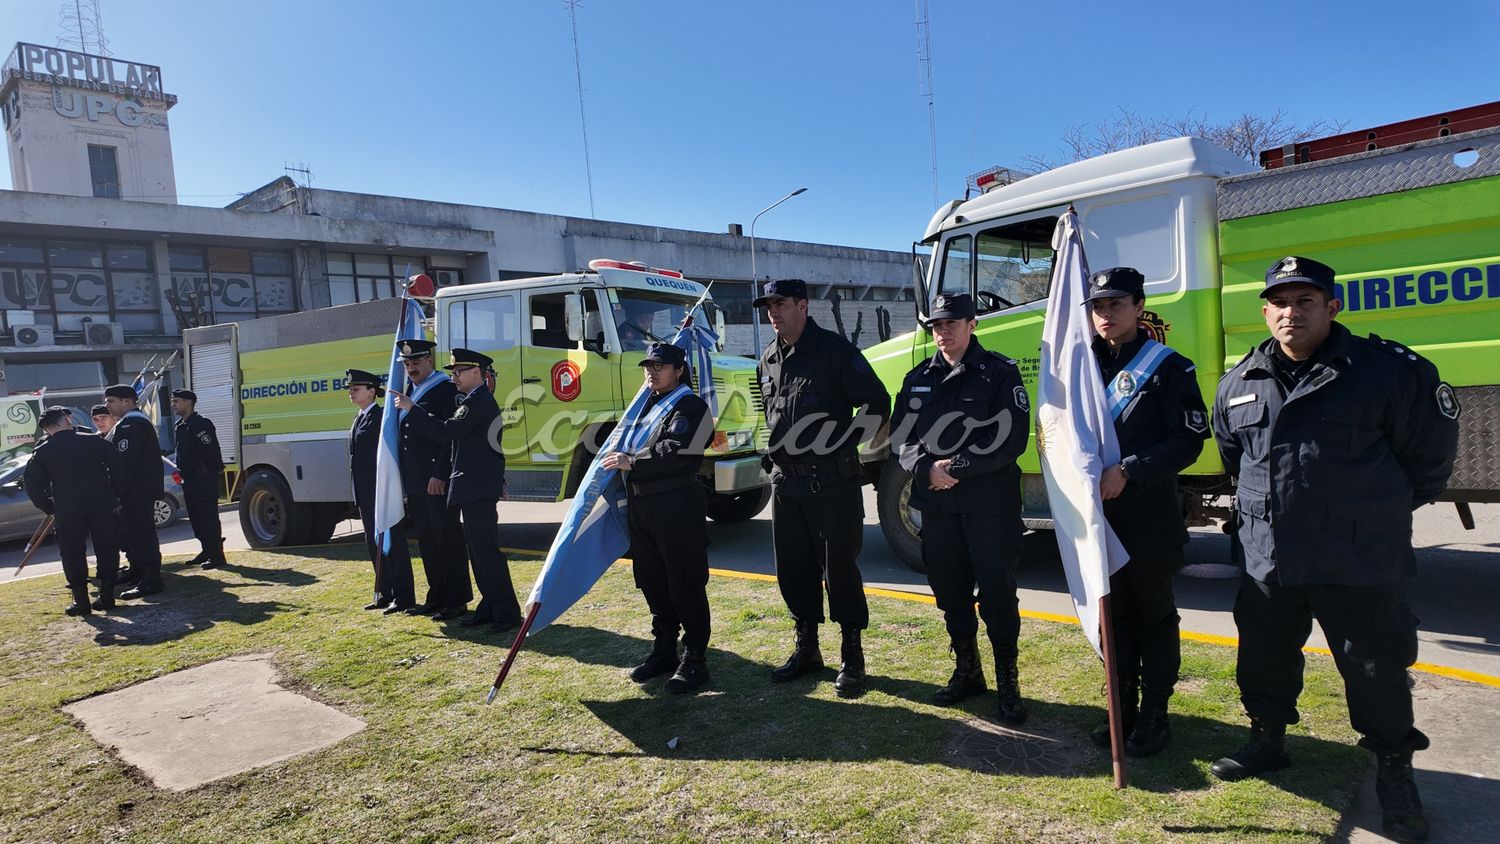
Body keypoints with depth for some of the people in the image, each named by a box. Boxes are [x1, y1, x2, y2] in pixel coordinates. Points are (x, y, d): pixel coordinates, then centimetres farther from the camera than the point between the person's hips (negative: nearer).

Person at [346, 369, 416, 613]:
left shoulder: (382, 417, -12)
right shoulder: (360, 419, 15)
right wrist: (359, 493, 16)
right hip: (366, 494, 9)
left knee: (393, 543, -2)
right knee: (375, 545, 14)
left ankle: (403, 597, 5)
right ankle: (385, 594, 24)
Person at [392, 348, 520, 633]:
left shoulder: (477, 401, -14)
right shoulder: (477, 400, 20)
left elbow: (445, 432, -20)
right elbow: (450, 433, 20)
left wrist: (411, 409, -14)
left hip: (477, 487, -11)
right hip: (476, 486, 11)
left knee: (484, 548, -9)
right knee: (480, 548, 13)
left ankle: (508, 613, -4)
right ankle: (490, 608, 20)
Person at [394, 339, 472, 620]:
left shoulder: (446, 389, -8)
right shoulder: (408, 391, 17)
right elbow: (403, 434, 18)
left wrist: (440, 475, -20)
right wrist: (405, 478, 12)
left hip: (438, 480, -8)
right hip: (414, 482, 8)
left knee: (448, 538, -3)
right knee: (427, 541, 13)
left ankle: (457, 600, 4)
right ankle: (437, 597, 22)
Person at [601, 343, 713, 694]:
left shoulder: (689, 405, -7)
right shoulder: (649, 404, 21)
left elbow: (679, 452, -22)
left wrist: (633, 462, -18)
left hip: (679, 508, -9)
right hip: (642, 506, 9)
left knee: (686, 584, -3)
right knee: (653, 583, 15)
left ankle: (695, 660, 6)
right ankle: (664, 650, 28)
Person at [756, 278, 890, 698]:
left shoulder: (836, 350, -9)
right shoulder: (768, 359, 12)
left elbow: (877, 404, -10)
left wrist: (843, 446, -12)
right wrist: (774, 453, 15)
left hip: (832, 482, -7)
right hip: (785, 481, 7)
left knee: (840, 568, 0)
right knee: (793, 568, 13)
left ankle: (852, 658, 13)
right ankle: (806, 648, 29)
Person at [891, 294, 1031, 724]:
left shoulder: (1000, 372, -3)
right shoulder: (918, 378, 12)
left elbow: (1011, 438, -12)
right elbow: (901, 436, 7)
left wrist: (957, 467, -16)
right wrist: (927, 468, -11)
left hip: (991, 501, -5)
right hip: (936, 502, 5)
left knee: (997, 593, 1)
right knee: (949, 591, 13)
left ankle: (1008, 684, 15)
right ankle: (966, 672, 31)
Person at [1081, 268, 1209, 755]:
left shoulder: (1168, 367, -4)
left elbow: (1189, 439, -10)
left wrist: (1128, 470, -20)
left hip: (1150, 517, -4)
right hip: (1098, 516, 4)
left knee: (1154, 614, 8)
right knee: (1113, 615, 13)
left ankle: (1153, 714, 20)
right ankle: (1123, 707, 26)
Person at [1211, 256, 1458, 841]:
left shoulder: (1390, 370, -9)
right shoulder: (1239, 383, 5)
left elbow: (1430, 453, 1)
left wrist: (1381, 511, 9)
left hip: (1361, 566, -4)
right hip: (1267, 562, 5)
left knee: (1376, 669, 7)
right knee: (1264, 659, 17)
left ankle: (1394, 772, 28)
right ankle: (1267, 741, 39)